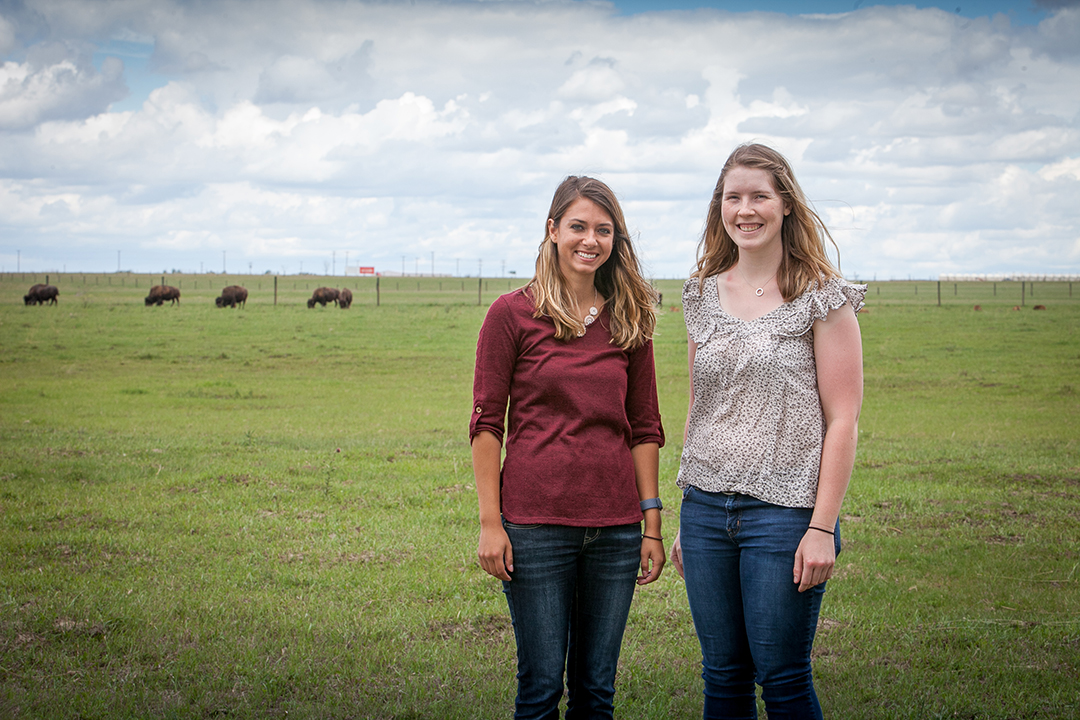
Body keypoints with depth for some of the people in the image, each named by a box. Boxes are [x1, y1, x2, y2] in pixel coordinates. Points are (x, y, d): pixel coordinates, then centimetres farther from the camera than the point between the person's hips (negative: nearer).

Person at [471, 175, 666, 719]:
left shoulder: (629, 320, 8)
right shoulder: (513, 313, -2)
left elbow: (644, 427, 11)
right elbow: (486, 423, -2)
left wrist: (652, 524, 6)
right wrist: (489, 523, -7)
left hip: (616, 527, 3)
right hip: (536, 522, -3)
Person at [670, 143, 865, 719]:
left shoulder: (822, 297, -5)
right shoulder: (704, 295, 10)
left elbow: (842, 419, -7)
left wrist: (823, 527, -13)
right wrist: (686, 519, 14)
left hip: (784, 510, -5)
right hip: (707, 509, 5)